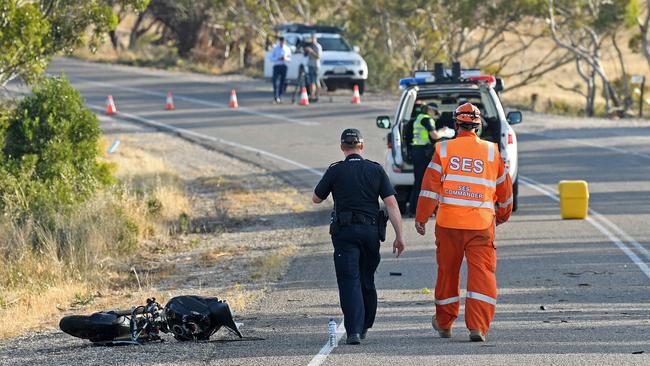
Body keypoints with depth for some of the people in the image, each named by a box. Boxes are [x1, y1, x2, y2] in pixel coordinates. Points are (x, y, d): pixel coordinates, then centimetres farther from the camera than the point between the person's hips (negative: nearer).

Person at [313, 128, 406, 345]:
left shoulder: (336, 171, -2)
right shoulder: (376, 170, 3)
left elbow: (316, 199, 10)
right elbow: (391, 203, -3)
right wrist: (399, 236, -2)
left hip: (345, 231, -3)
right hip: (371, 230, 3)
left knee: (349, 281, -6)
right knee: (367, 281, 17)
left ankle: (354, 331, -19)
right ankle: (364, 327, 29)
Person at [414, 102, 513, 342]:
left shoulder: (444, 150, 1)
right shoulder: (492, 151, 5)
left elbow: (430, 186, -4)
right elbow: (505, 189, 15)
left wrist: (421, 217, 1)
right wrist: (503, 215, 31)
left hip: (449, 223, 0)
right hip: (481, 224, 0)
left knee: (447, 272, 14)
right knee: (482, 274, -2)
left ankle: (444, 323, 29)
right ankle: (478, 327, -15)